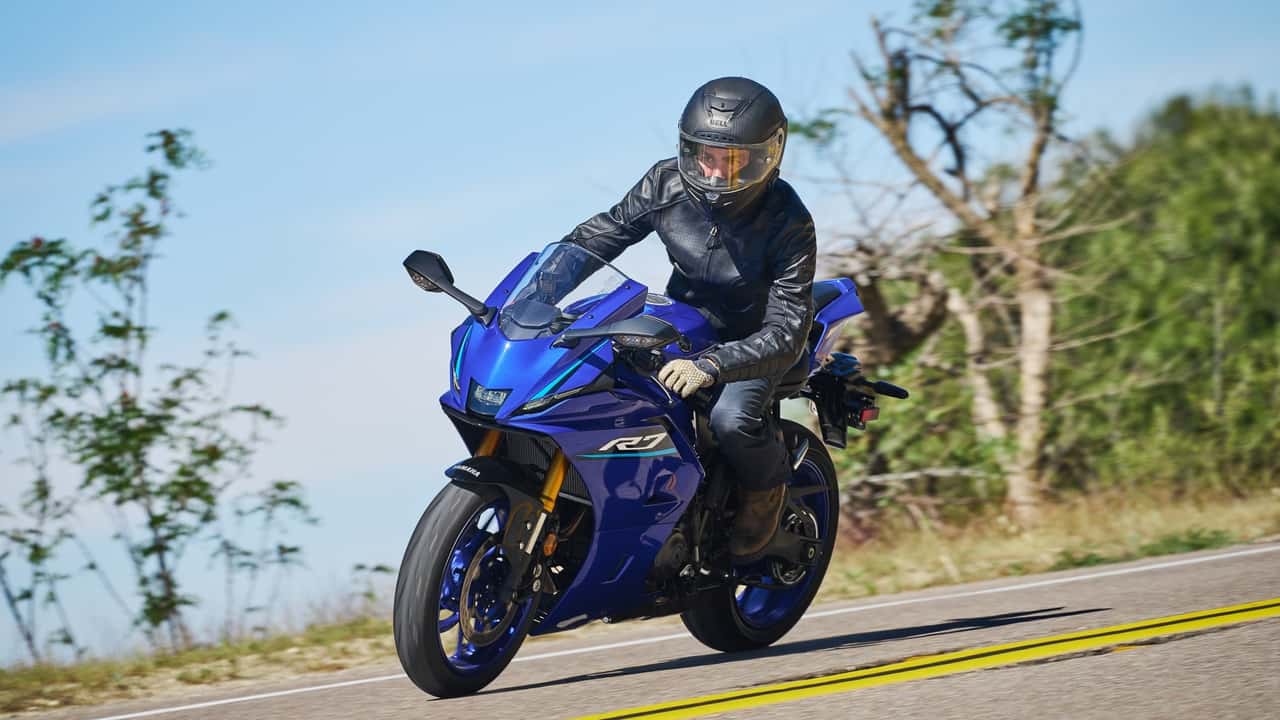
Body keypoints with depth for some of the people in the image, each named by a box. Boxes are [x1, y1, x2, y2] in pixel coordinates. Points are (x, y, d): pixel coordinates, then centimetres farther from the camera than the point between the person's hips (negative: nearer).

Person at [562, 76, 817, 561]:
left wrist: (710, 366, -47)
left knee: (733, 421, -34)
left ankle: (767, 485, 1)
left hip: (751, 342, -5)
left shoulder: (787, 224, -26)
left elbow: (786, 332, -31)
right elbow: (599, 235, -2)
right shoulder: (668, 183, -14)